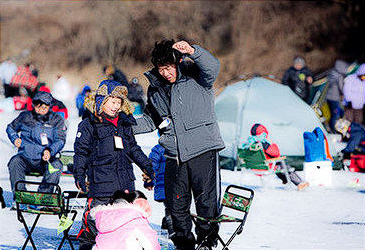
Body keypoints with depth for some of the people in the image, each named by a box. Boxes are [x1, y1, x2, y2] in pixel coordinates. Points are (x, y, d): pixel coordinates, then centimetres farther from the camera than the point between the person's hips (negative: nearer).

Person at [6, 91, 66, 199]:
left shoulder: (56, 120, 4)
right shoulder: (25, 117, 7)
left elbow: (60, 140, -6)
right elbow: (11, 128, 23)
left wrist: (49, 151, -26)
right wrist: (15, 139, 0)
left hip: (44, 161, -1)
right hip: (26, 159, 1)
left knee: (56, 165, -32)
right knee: (15, 162, -31)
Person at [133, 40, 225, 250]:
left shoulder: (195, 77, -3)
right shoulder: (155, 88, 13)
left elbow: (212, 67, -26)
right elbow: (151, 120, 25)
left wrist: (192, 51, -41)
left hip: (202, 148, -5)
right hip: (174, 154, 5)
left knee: (207, 201, -6)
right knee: (176, 203, 6)